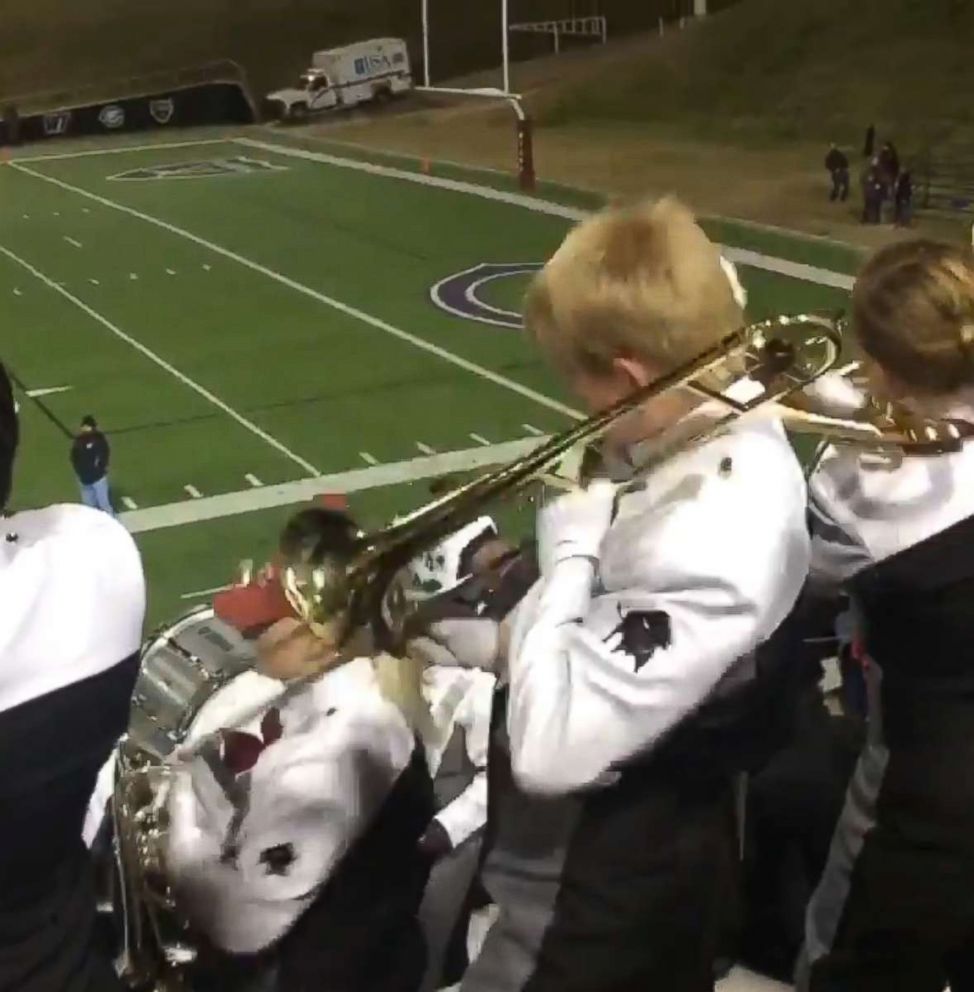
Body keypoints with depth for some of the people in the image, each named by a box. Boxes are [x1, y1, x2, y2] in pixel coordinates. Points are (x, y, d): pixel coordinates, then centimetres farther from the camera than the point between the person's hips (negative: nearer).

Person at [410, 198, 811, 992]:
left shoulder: (712, 535, -36)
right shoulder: (736, 434, -6)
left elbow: (550, 747, -37)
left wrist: (568, 553, -27)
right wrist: (498, 641, 0)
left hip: (601, 887, -9)